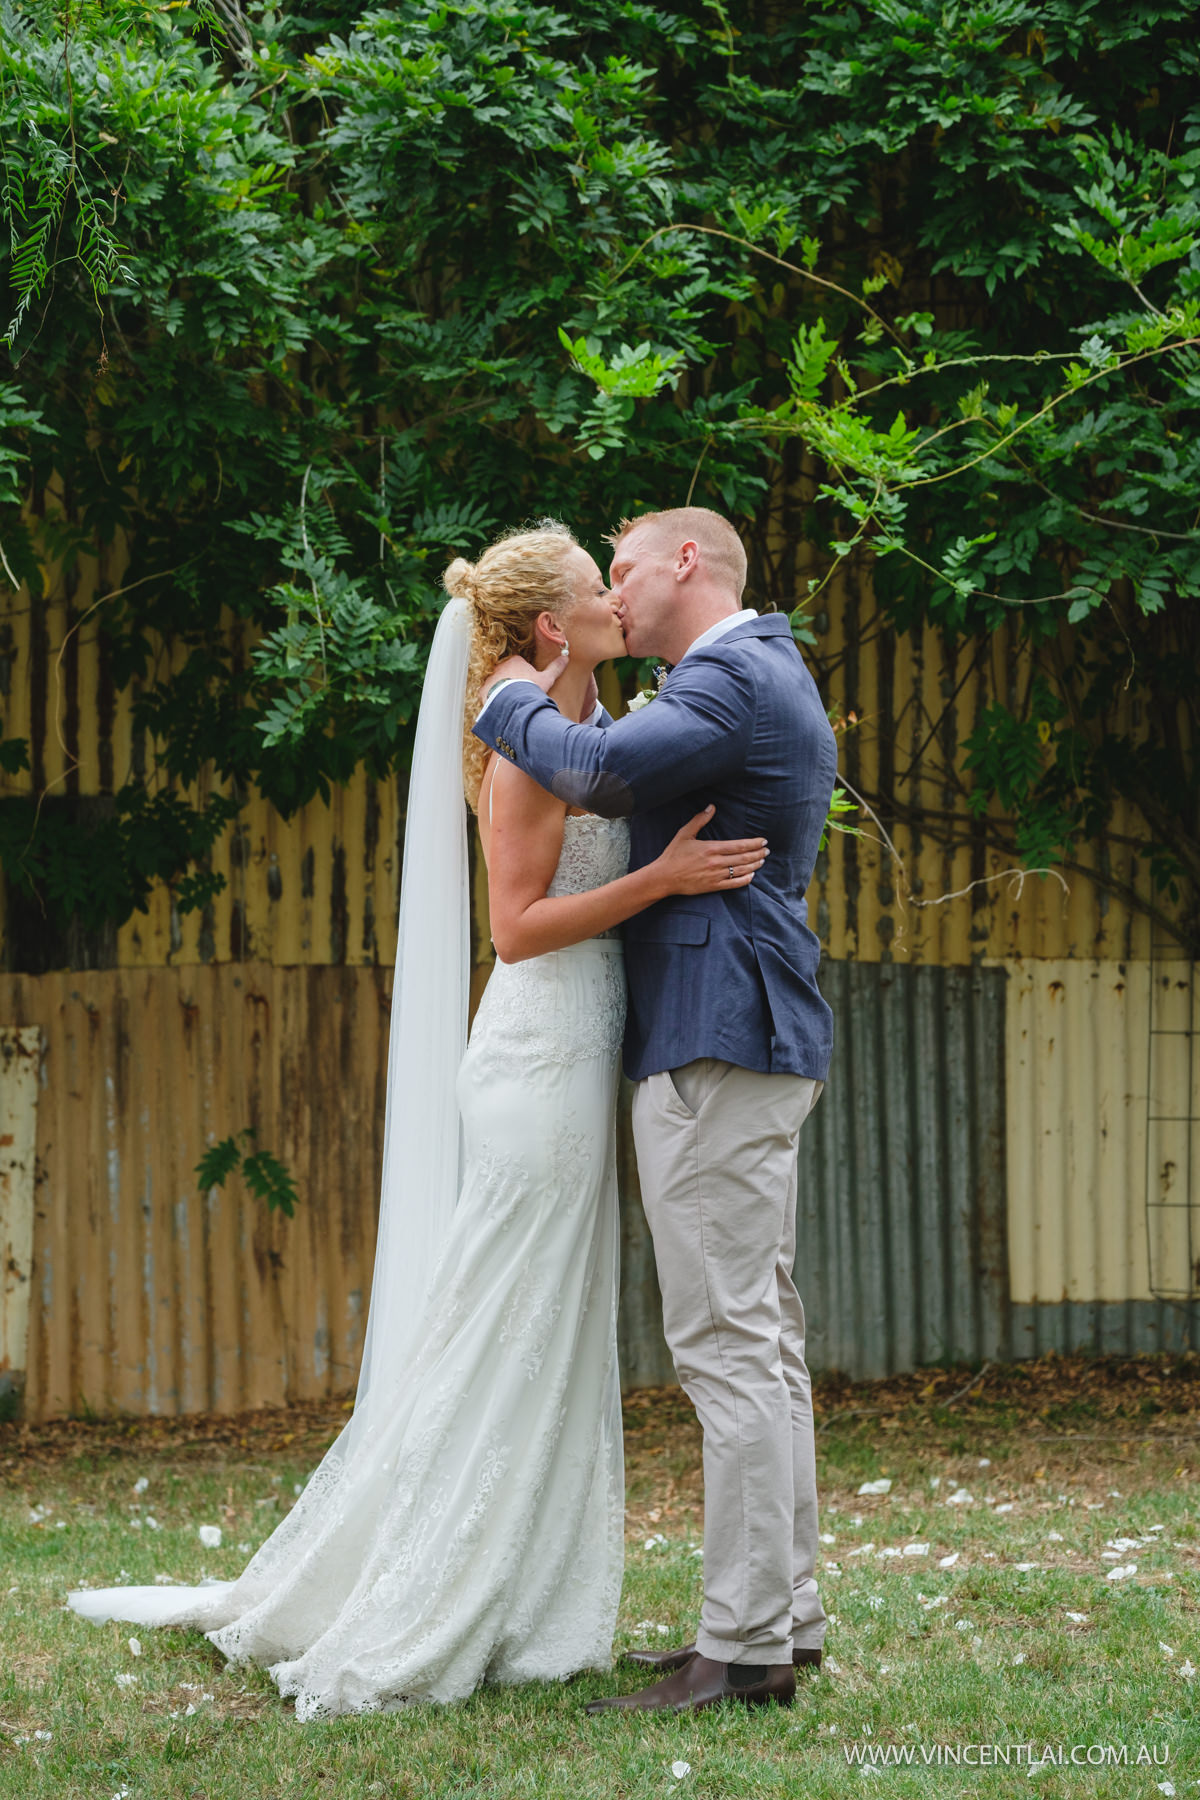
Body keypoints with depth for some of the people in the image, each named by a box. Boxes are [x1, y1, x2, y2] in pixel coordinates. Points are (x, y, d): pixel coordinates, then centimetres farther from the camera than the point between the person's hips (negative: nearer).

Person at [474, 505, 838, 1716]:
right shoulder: (768, 676, 21)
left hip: (717, 1048, -11)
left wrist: (516, 704, -8)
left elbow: (600, 770, -26)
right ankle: (783, 1617, 17)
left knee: (727, 1344, -11)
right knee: (760, 1342, 12)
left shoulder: (732, 677, -13)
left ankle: (745, 1647, -12)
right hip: (748, 1040, 11)